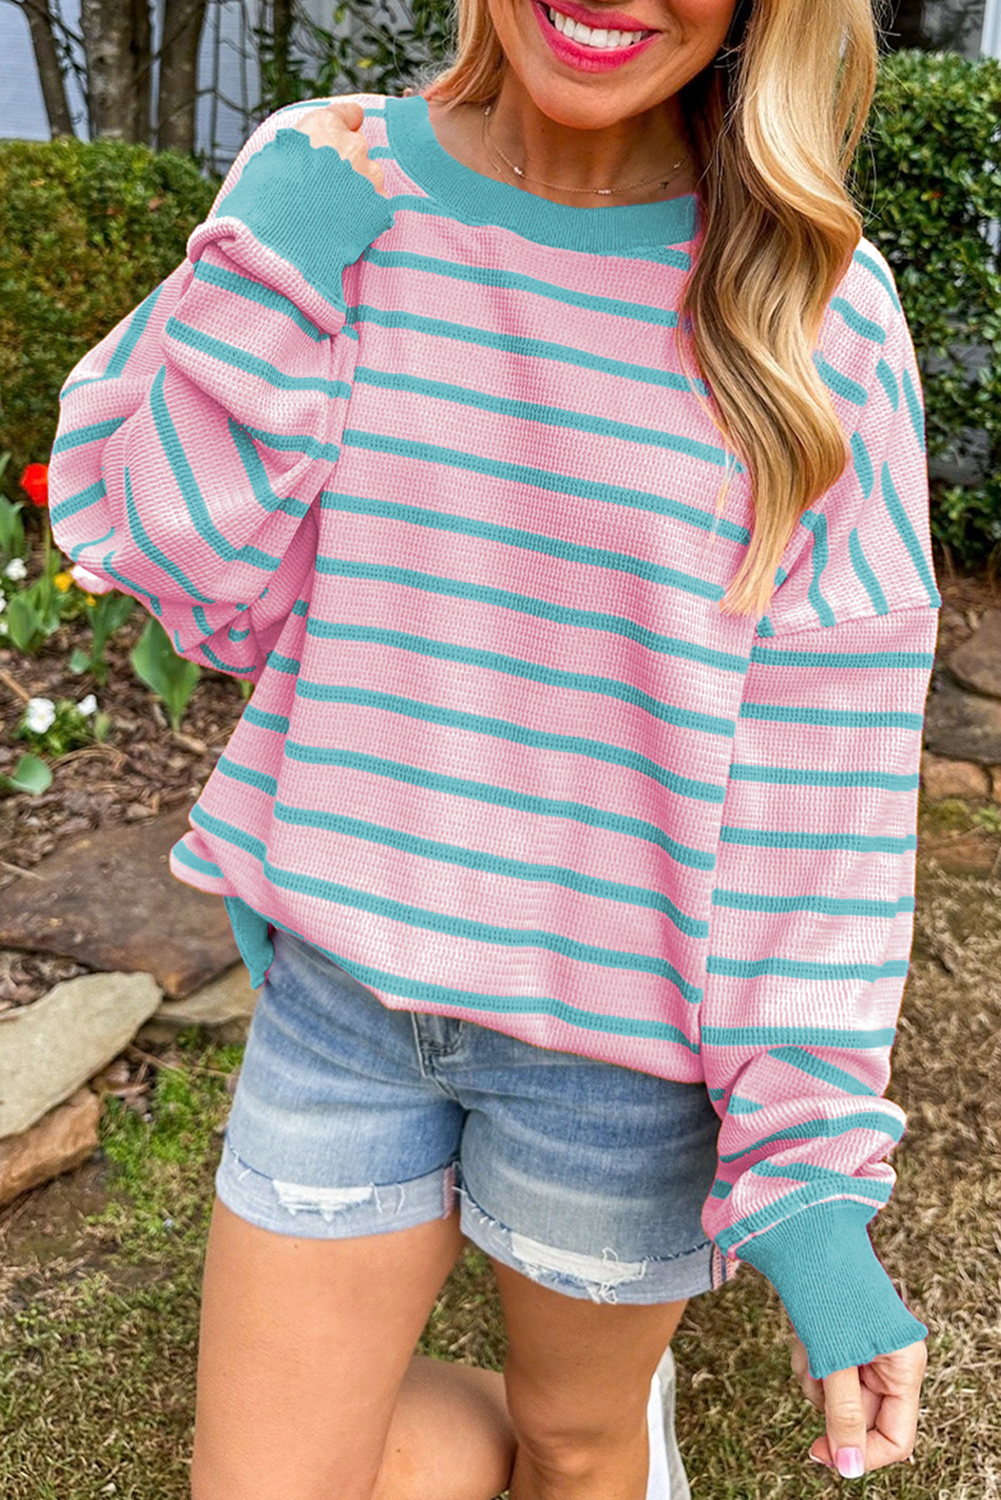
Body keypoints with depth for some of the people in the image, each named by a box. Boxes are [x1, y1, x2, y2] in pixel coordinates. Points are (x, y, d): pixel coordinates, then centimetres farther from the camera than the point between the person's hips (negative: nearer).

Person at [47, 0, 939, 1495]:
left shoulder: (818, 311, -12)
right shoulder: (329, 182, -4)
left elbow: (821, 777, -11)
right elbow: (204, 582, -3)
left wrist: (810, 1178, -12)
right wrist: (273, 261, -14)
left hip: (620, 1023, -2)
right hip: (347, 979, 3)